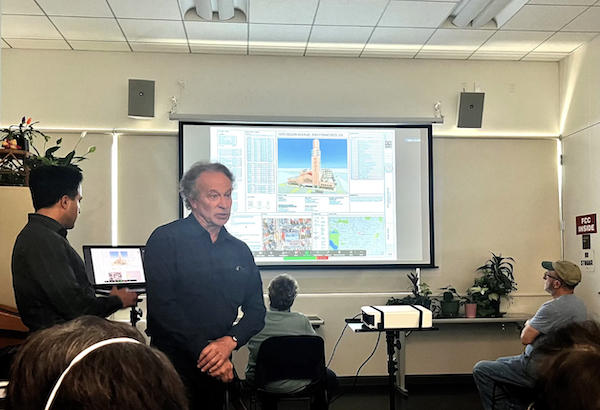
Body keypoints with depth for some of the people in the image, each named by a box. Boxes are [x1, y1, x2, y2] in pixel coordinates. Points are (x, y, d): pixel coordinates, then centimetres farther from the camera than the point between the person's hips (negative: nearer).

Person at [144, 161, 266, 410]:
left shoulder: (240, 250, 8)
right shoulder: (166, 239, -7)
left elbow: (256, 310, 9)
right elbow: (162, 304, -16)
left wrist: (230, 341, -10)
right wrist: (204, 349, -17)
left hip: (217, 368, 5)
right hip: (173, 361, -5)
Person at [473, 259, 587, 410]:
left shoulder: (553, 308, -27)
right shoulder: (578, 304, 5)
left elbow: (525, 338, -22)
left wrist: (528, 324, -1)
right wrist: (532, 326, 5)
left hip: (538, 370, -10)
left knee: (480, 369, -4)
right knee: (500, 362, 29)